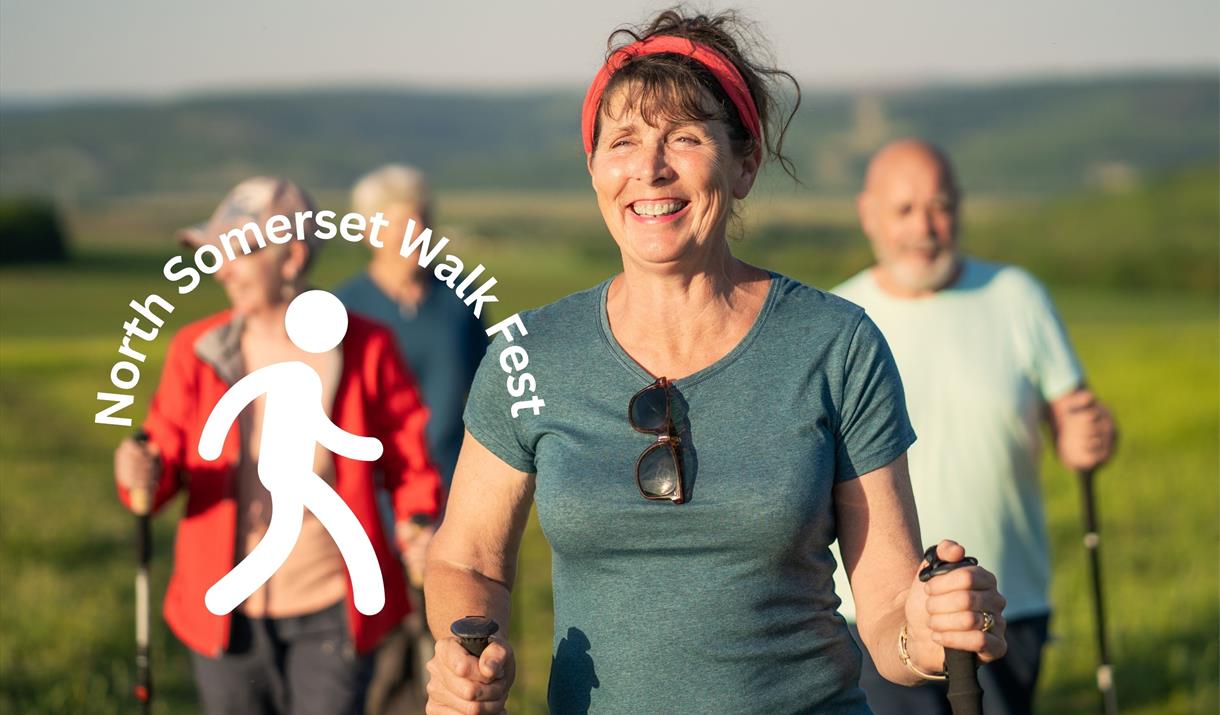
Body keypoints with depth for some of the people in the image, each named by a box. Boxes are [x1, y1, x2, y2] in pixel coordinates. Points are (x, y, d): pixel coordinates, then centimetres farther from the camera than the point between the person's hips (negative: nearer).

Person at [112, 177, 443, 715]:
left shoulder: (364, 348, -5)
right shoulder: (198, 350, 0)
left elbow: (410, 459, 4)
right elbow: (167, 458, 1)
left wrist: (419, 522, -15)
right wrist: (143, 474, -22)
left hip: (330, 610, -2)